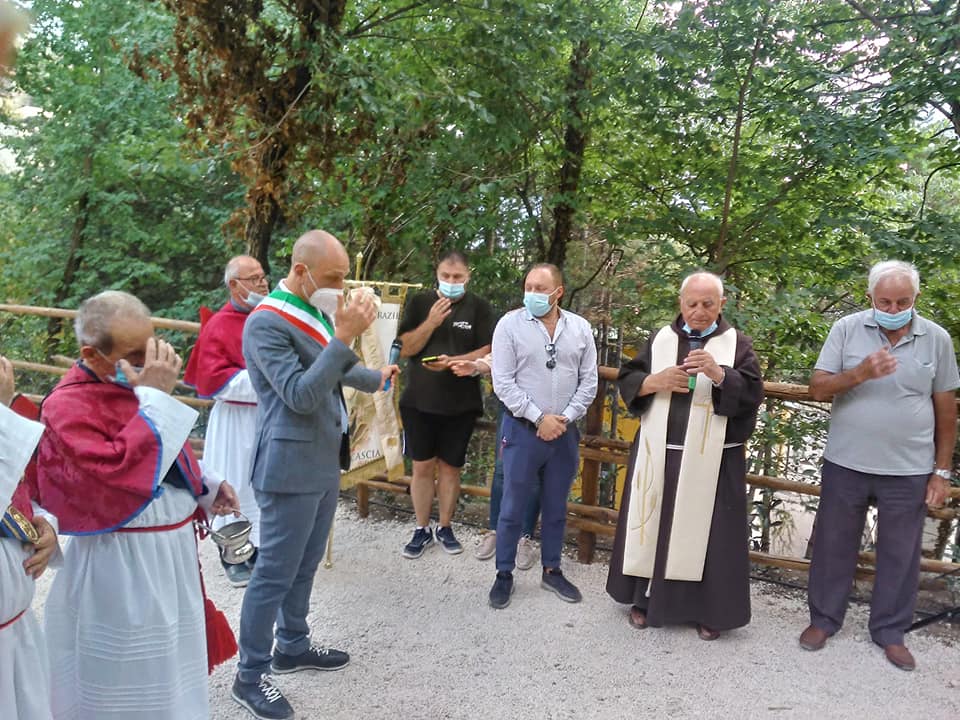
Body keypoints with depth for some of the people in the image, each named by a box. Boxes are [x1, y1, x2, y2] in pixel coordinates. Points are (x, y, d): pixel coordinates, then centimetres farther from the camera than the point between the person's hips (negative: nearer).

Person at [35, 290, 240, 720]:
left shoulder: (133, 385, 3)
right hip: (123, 564, -8)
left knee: (169, 662, 25)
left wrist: (206, 488, 5)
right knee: (131, 680, 11)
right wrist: (155, 398, -33)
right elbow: (117, 471, -36)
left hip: (171, 547, 8)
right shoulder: (68, 408, -22)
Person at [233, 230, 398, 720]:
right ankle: (250, 676, 18)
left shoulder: (317, 312, 8)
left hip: (324, 461, 9)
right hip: (291, 467, -9)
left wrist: (376, 379, 37)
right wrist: (345, 337, -30)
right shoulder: (266, 323, -19)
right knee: (275, 574, 2)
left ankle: (292, 647, 37)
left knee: (305, 564, 20)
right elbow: (301, 395, -25)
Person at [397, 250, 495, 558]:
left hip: (461, 404, 0)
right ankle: (422, 529, 21)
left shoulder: (479, 307, 0)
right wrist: (431, 322, -17)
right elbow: (405, 349, -3)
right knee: (422, 466, 6)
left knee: (449, 466, 10)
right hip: (419, 402, 1)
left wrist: (453, 362, -21)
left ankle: (445, 527, 25)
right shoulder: (419, 302, 3)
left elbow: (488, 353, -6)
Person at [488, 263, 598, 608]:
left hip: (565, 432, 3)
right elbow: (503, 382, -10)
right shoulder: (510, 324, -7)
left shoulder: (580, 328, 2)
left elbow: (588, 382, 4)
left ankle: (551, 571, 31)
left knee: (556, 508, 15)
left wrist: (565, 418, -8)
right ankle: (504, 574, 22)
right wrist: (539, 418, -13)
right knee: (512, 507, 6)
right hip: (523, 430, -3)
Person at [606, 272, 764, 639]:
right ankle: (646, 599, 23)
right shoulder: (660, 339, 8)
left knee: (707, 532, 4)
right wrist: (655, 381, -14)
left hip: (711, 461, -2)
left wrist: (719, 374, -24)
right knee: (653, 525, 8)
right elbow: (626, 381, 6)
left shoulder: (738, 344, 2)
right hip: (659, 453, 2)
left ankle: (708, 610, 18)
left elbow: (753, 394, -7)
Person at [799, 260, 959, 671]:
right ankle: (824, 619, 29)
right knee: (834, 546, 11)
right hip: (845, 464, 0)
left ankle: (890, 632, 29)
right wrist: (860, 374, -24)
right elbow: (817, 389, -7)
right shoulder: (846, 329, -5)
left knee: (900, 554, 11)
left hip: (909, 471, 1)